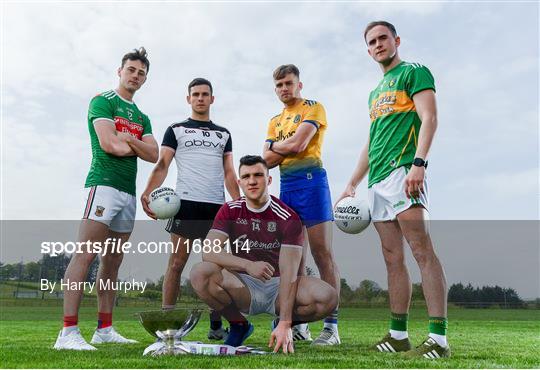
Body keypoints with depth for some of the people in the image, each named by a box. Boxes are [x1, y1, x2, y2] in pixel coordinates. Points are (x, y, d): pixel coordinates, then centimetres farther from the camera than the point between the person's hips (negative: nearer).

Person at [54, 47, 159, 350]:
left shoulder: (142, 118, 23)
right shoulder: (103, 102, 3)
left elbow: (154, 155, 9)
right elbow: (109, 144, -12)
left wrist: (128, 138, -5)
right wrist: (139, 146, 3)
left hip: (129, 192, 8)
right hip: (104, 184, -7)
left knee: (113, 262, 8)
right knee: (86, 255, -13)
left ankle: (105, 329, 14)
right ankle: (68, 332, -12)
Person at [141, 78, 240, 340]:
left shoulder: (223, 134, 21)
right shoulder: (176, 130, 12)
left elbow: (229, 173, 17)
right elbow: (162, 165, 1)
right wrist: (147, 192, -15)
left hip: (217, 206, 3)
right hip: (186, 203, -3)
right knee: (177, 263, -4)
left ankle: (216, 326, 10)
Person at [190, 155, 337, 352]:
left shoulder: (288, 218, -11)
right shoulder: (229, 211, -3)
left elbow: (288, 272, -19)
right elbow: (208, 252, -16)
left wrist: (285, 324, -29)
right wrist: (248, 265, -32)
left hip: (278, 286, -1)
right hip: (244, 287, 1)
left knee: (327, 296, -29)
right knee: (200, 273, -28)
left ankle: (281, 326, 5)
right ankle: (239, 325, -1)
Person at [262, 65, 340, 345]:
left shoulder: (313, 108, 3)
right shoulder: (275, 121, 22)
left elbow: (297, 145, -11)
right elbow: (267, 159, 10)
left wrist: (275, 145, 6)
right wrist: (288, 147, -3)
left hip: (310, 182, -7)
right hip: (286, 186, 7)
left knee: (323, 255, -8)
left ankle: (331, 325, -2)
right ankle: (299, 324, 17)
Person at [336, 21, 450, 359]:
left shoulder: (414, 72, 7)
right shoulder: (376, 93, 28)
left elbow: (429, 119, -8)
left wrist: (418, 162, -22)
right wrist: (352, 185, 24)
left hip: (403, 170, -8)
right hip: (378, 182, 8)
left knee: (422, 251, -13)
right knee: (393, 258, 6)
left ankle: (439, 338, -11)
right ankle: (398, 335, 12)